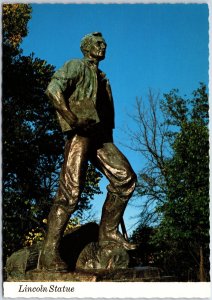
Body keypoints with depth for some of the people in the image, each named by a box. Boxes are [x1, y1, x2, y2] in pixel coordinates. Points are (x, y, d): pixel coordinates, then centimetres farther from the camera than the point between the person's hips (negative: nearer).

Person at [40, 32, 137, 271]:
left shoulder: (102, 78, 29)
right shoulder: (76, 66, 5)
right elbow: (53, 88, -12)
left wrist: (108, 141, 23)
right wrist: (72, 118, -19)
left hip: (100, 136, 8)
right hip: (80, 134, -8)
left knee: (125, 178, -7)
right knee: (70, 191, -15)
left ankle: (108, 232, 1)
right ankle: (49, 252, -13)